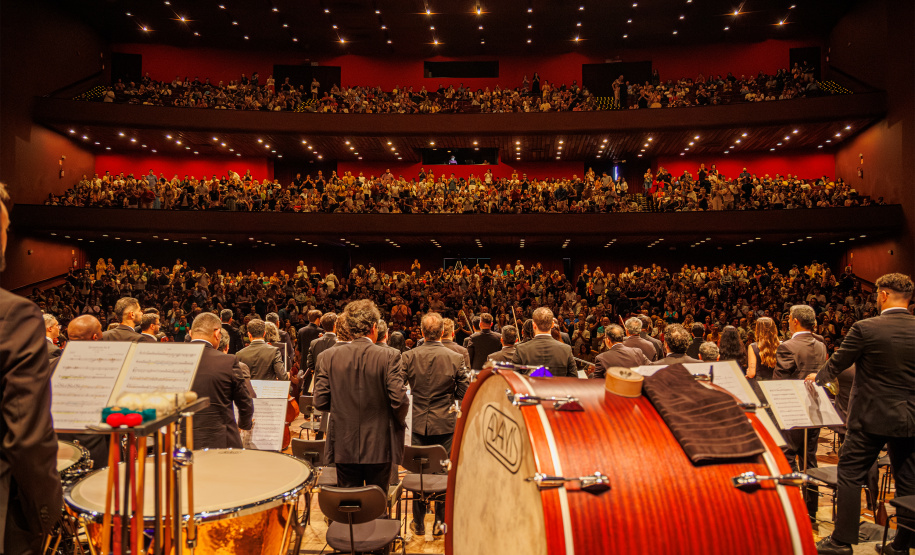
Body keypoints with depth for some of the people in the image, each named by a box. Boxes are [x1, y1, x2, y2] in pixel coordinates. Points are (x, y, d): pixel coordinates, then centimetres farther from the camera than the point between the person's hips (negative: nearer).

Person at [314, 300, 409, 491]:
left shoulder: (328, 357, -5)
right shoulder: (390, 356, -12)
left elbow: (320, 401, -4)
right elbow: (399, 400, -14)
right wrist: (400, 423, 6)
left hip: (344, 447, 2)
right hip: (378, 447, -2)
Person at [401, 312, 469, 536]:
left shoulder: (408, 357, -9)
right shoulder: (456, 359, -11)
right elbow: (464, 393, -6)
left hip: (419, 423, 1)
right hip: (445, 424, -1)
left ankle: (419, 523, 26)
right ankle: (440, 522, 21)